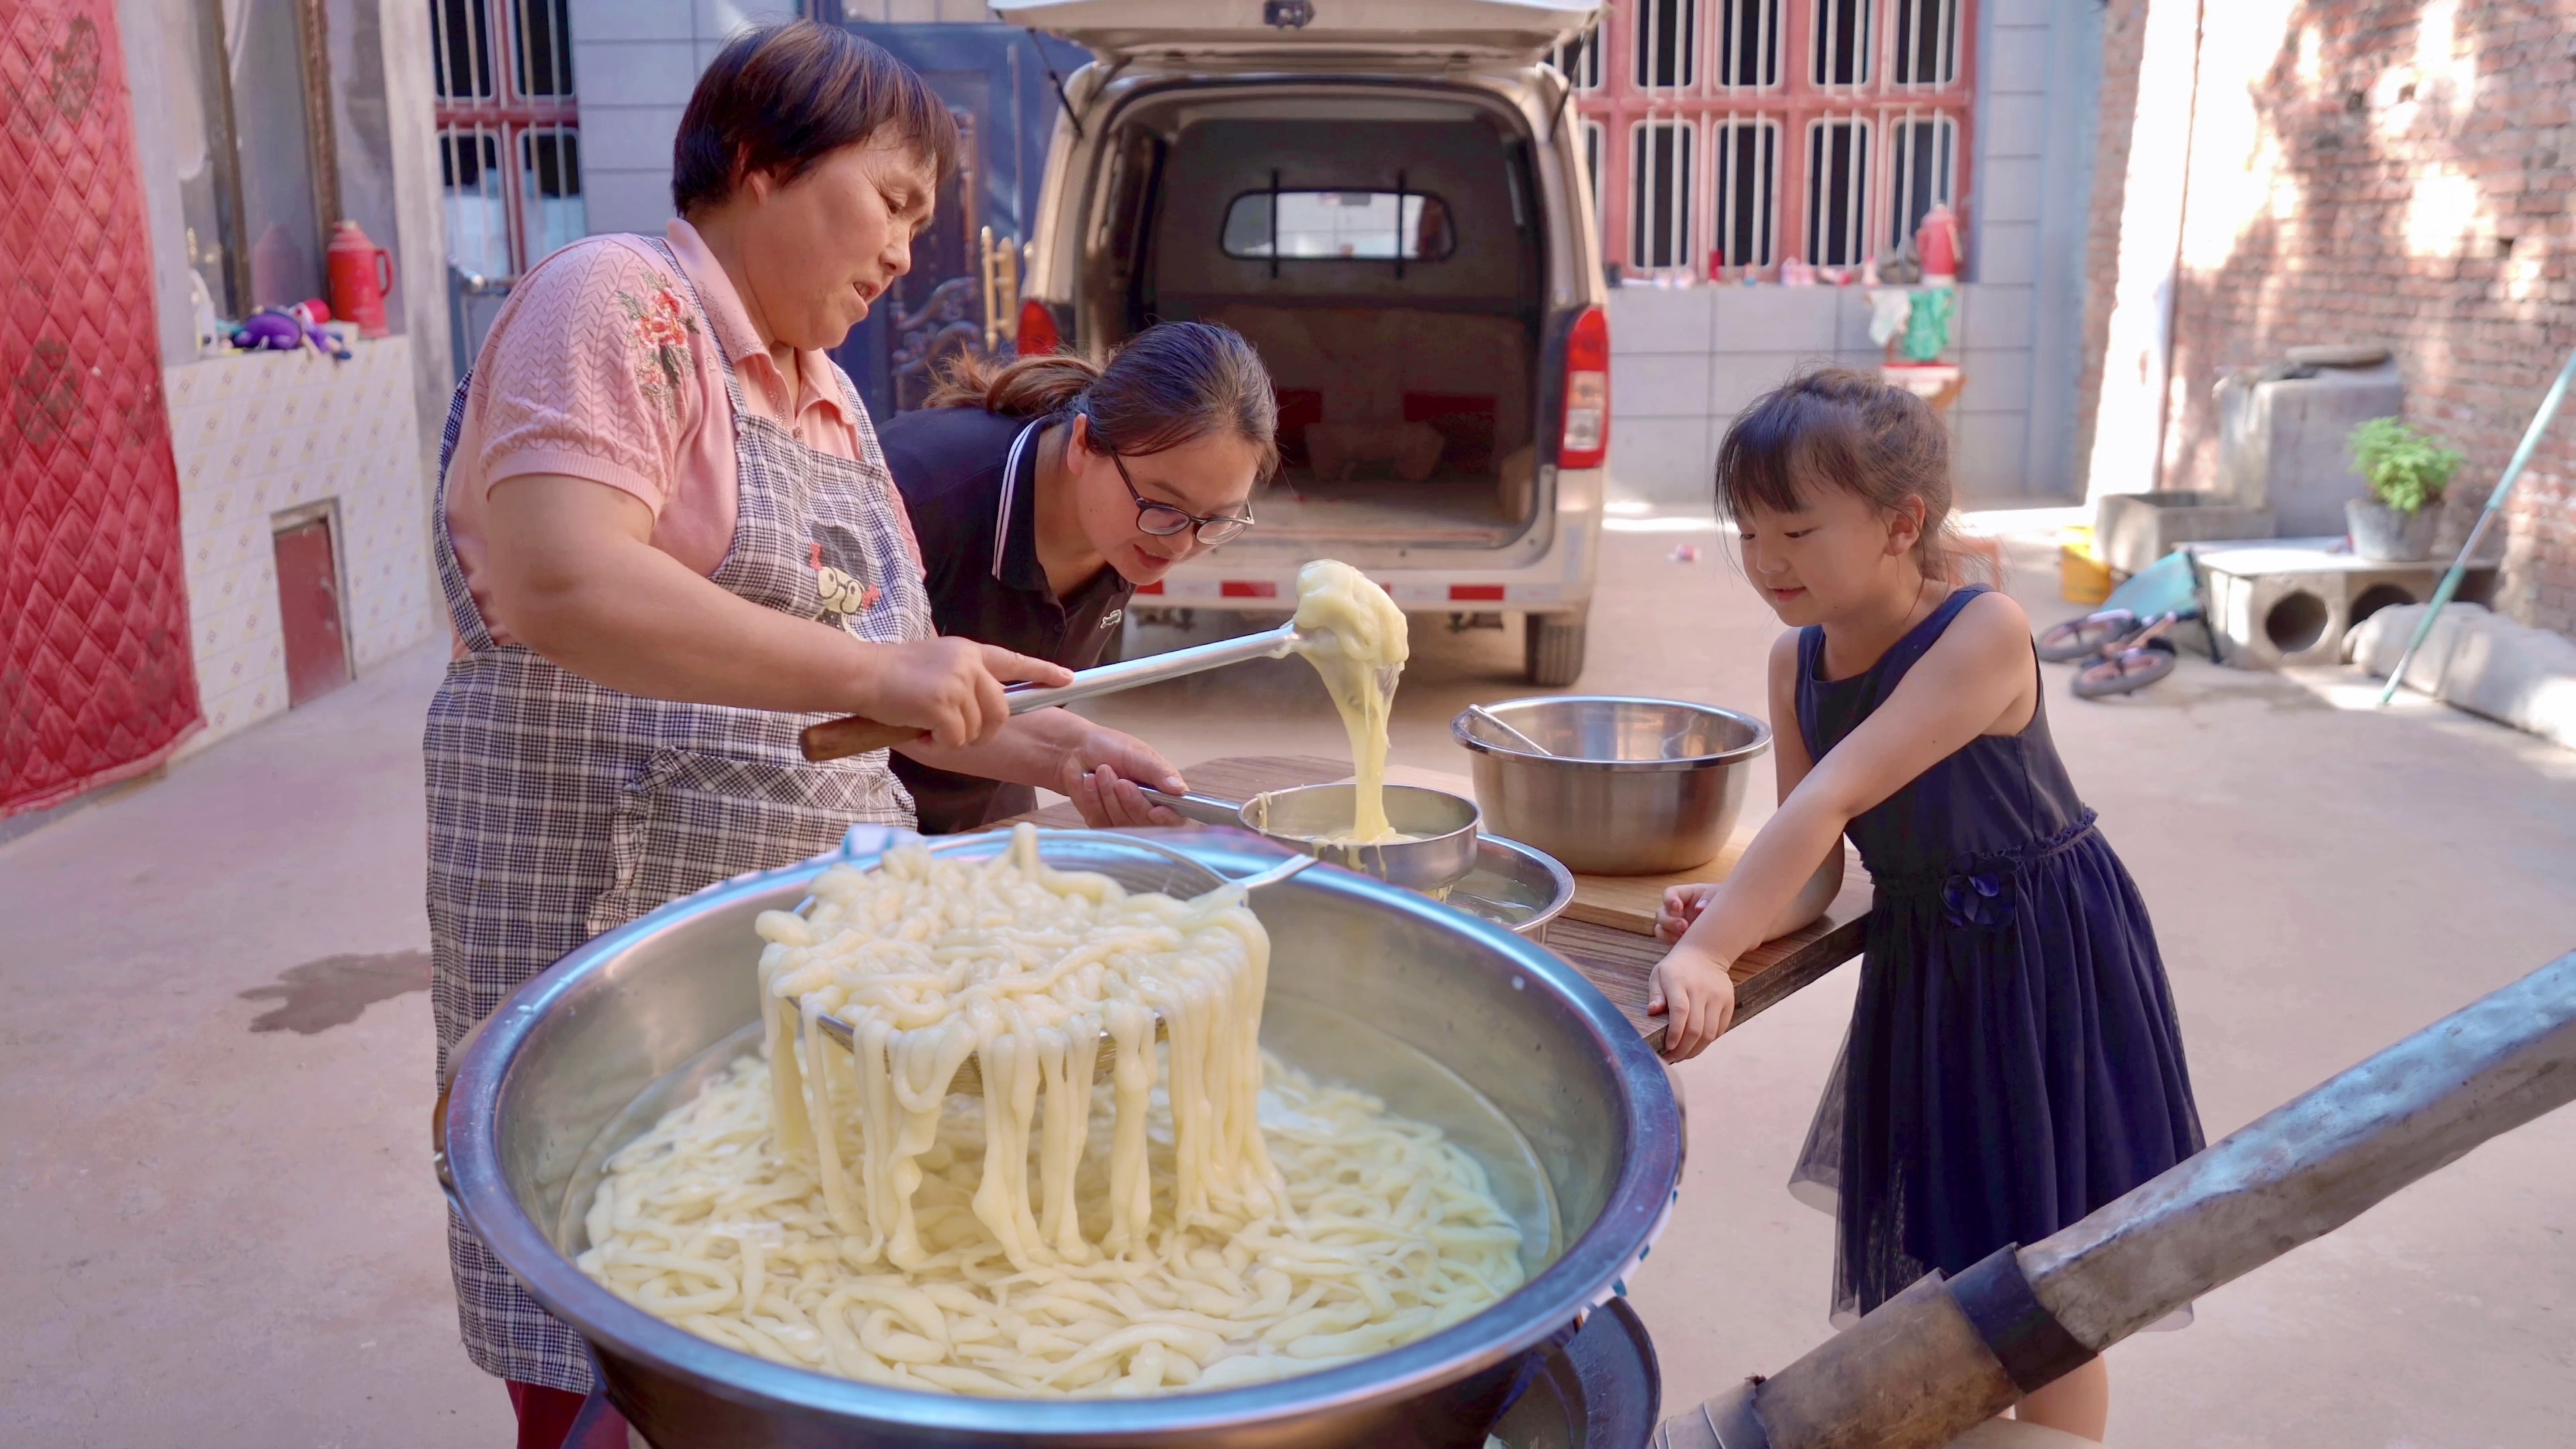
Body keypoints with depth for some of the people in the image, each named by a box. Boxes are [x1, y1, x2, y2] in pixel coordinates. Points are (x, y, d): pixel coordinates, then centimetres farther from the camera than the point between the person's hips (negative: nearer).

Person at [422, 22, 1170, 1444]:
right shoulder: (619, 305, -10)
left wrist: (1027, 745, 9)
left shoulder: (826, 391, 15)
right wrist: (869, 670, -25)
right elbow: (561, 588, -26)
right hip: (614, 931, -8)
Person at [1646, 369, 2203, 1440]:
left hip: (2046, 958, -6)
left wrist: (1708, 952, -42)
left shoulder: (1982, 632, -27)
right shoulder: (1797, 662, -6)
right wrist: (1726, 924, -27)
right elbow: (1816, 868, -6)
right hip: (1921, 961, 6)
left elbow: (1828, 801, -37)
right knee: (1926, 1244, 19)